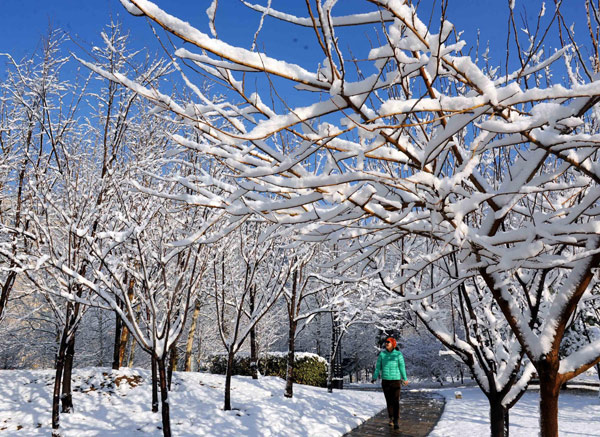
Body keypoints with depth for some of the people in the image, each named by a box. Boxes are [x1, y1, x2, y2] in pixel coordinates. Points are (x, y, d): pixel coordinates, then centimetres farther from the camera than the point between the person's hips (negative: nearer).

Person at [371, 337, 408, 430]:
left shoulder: (398, 354, -6)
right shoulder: (382, 354, 0)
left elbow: (402, 367, 2)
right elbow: (378, 366, 1)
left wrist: (405, 379, 10)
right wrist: (375, 377, -6)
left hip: (396, 380, -2)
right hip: (385, 380, 2)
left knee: (396, 401, -10)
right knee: (389, 401, 10)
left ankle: (396, 422, -10)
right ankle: (391, 418, 29)